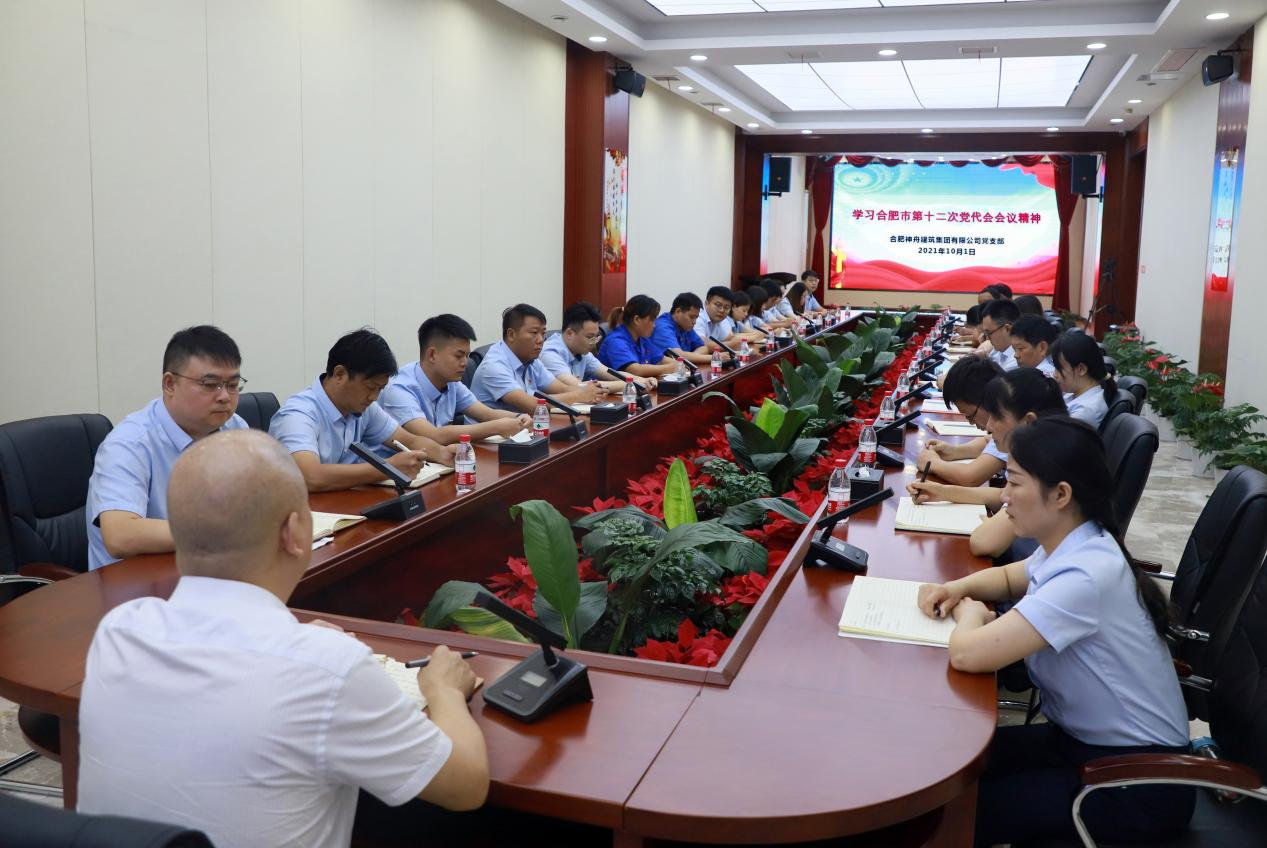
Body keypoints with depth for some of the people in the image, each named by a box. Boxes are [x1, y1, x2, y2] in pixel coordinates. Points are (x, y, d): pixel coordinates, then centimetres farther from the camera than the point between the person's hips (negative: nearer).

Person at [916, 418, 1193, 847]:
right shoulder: (1070, 547, -1)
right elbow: (1009, 577, 22)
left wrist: (970, 613, -13)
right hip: (1086, 740, 9)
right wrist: (958, 588, 0)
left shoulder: (1086, 576, -31)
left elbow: (967, 654, -36)